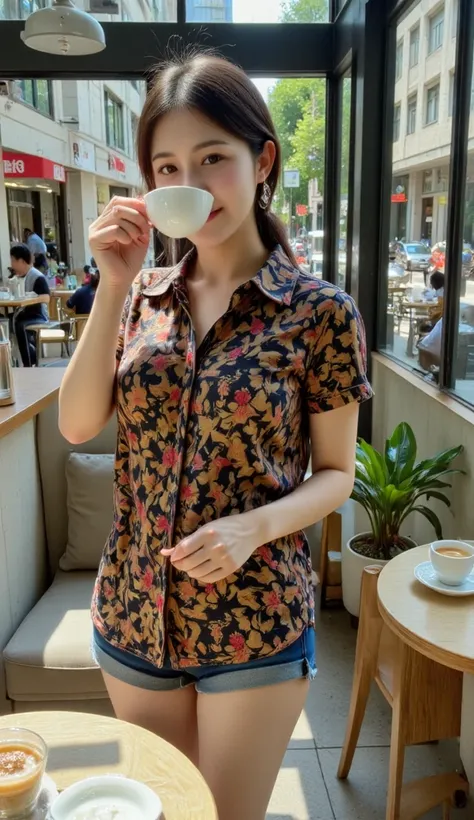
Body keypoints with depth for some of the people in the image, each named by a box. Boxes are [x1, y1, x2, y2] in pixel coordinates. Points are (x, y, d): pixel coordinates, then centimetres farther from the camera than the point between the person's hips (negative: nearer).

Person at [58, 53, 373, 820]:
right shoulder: (143, 293, 0)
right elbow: (77, 425, -9)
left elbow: (336, 473, -5)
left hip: (256, 623, -4)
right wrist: (114, 285, -16)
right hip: (133, 614, 4)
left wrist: (254, 527, -23)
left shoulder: (321, 311, -12)